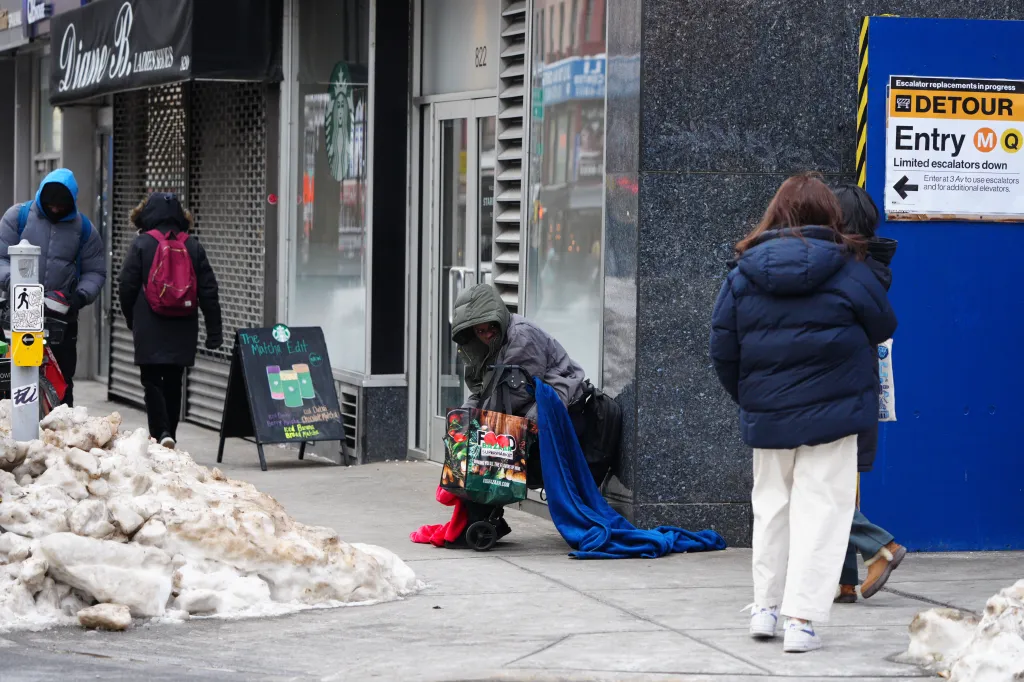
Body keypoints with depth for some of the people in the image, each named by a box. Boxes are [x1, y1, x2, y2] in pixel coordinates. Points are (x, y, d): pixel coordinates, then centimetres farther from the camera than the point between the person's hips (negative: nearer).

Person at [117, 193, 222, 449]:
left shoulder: (141, 244, -5)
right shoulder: (193, 247, 5)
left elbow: (126, 287, -4)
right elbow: (208, 291, 4)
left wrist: (132, 320, 12)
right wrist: (214, 332, 6)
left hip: (150, 329, -4)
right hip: (182, 330, 4)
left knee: (152, 380, -1)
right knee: (173, 382, 13)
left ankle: (161, 433, -17)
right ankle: (170, 434, 16)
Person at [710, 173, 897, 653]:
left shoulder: (743, 274, -1)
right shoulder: (847, 271, -8)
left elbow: (723, 347, 1)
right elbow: (883, 327, 2)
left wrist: (745, 397, 15)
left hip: (766, 416, 3)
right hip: (832, 414, -3)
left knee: (771, 505, 19)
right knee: (820, 510, 0)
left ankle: (766, 606, 22)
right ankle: (801, 618, -7)